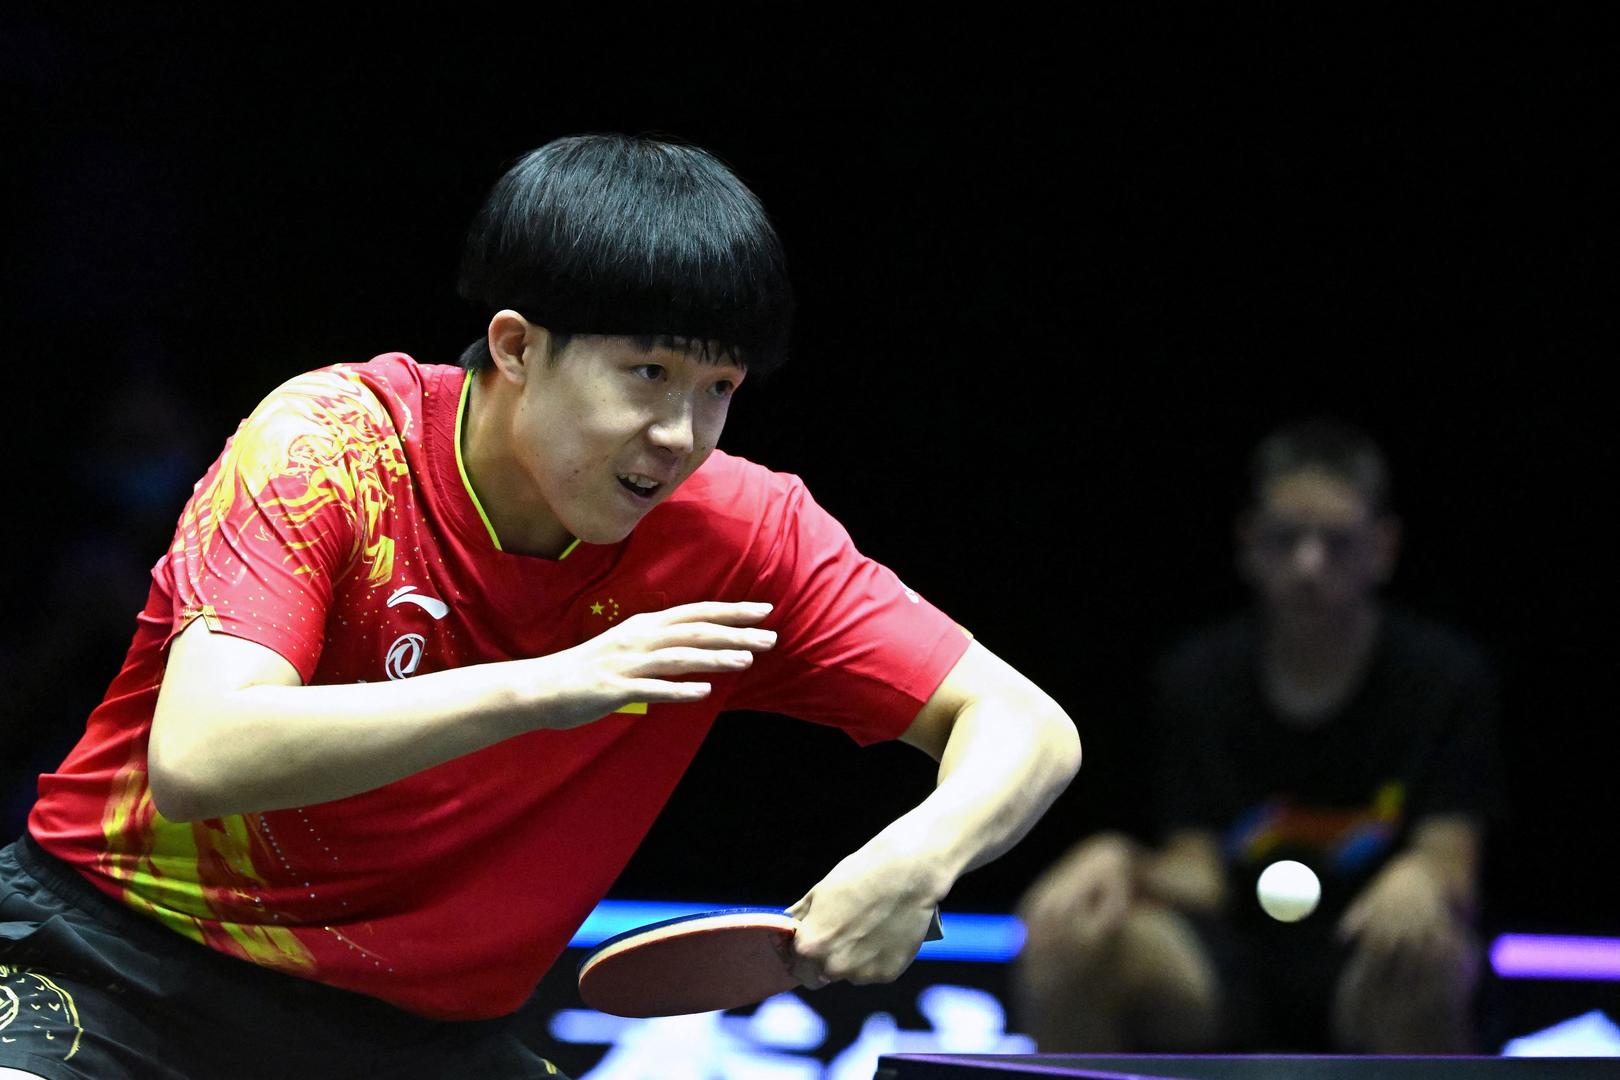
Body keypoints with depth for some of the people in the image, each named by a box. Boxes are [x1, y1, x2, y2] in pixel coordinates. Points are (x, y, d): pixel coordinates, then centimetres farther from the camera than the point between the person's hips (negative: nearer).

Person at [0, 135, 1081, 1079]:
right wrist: (540, 687, -38)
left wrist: (919, 854, -29)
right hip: (120, 970, -3)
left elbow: (1026, 728, -6)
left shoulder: (736, 533, -8)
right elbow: (195, 760, -31)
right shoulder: (332, 445, -18)